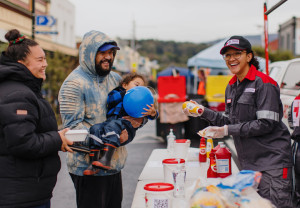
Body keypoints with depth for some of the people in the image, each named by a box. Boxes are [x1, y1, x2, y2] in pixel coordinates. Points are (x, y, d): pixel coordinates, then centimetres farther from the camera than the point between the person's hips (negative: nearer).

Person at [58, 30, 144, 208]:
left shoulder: (115, 79, 11)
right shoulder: (74, 84, -12)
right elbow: (72, 125, -19)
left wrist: (138, 120, -5)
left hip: (115, 164, 7)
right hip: (88, 168, -7)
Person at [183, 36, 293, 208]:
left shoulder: (263, 83, -11)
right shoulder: (231, 87, 13)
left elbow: (267, 124, -18)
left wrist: (228, 130, -19)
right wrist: (203, 112, 3)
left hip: (272, 159, -7)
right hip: (248, 160, 7)